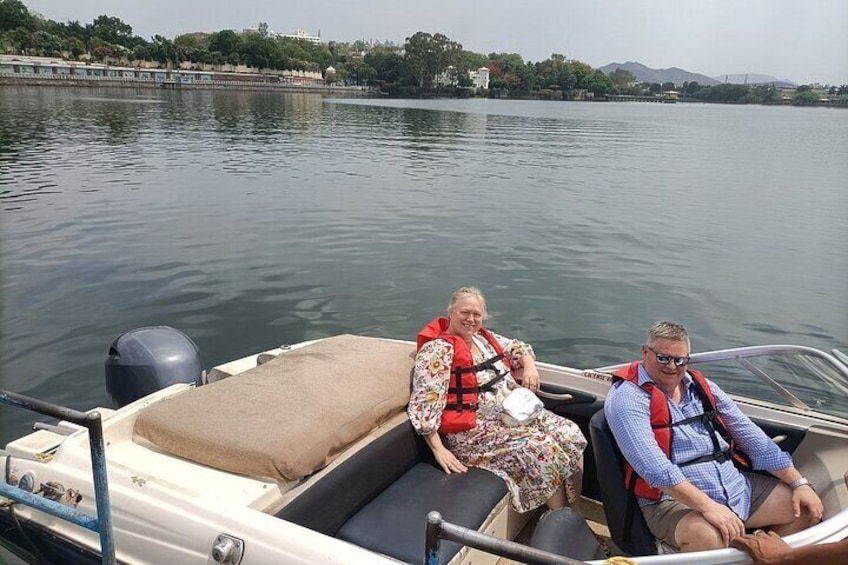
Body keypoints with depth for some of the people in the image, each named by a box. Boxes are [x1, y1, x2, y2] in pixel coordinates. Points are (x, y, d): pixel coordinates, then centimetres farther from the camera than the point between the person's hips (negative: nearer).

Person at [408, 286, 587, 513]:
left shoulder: (484, 337, 11)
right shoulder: (438, 349, -13)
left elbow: (518, 348, 26)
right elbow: (424, 402, -19)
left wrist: (529, 367, 3)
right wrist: (439, 449, -25)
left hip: (516, 413, 8)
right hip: (476, 430, -8)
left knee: (570, 434, -7)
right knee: (543, 450, -22)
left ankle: (576, 513, 2)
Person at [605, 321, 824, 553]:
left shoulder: (701, 386, 12)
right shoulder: (627, 397, -11)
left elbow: (749, 435, 13)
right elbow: (652, 466, -23)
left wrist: (799, 483, 7)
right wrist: (707, 506, -29)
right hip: (673, 499, -7)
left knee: (806, 509, 4)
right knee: (709, 538, -36)